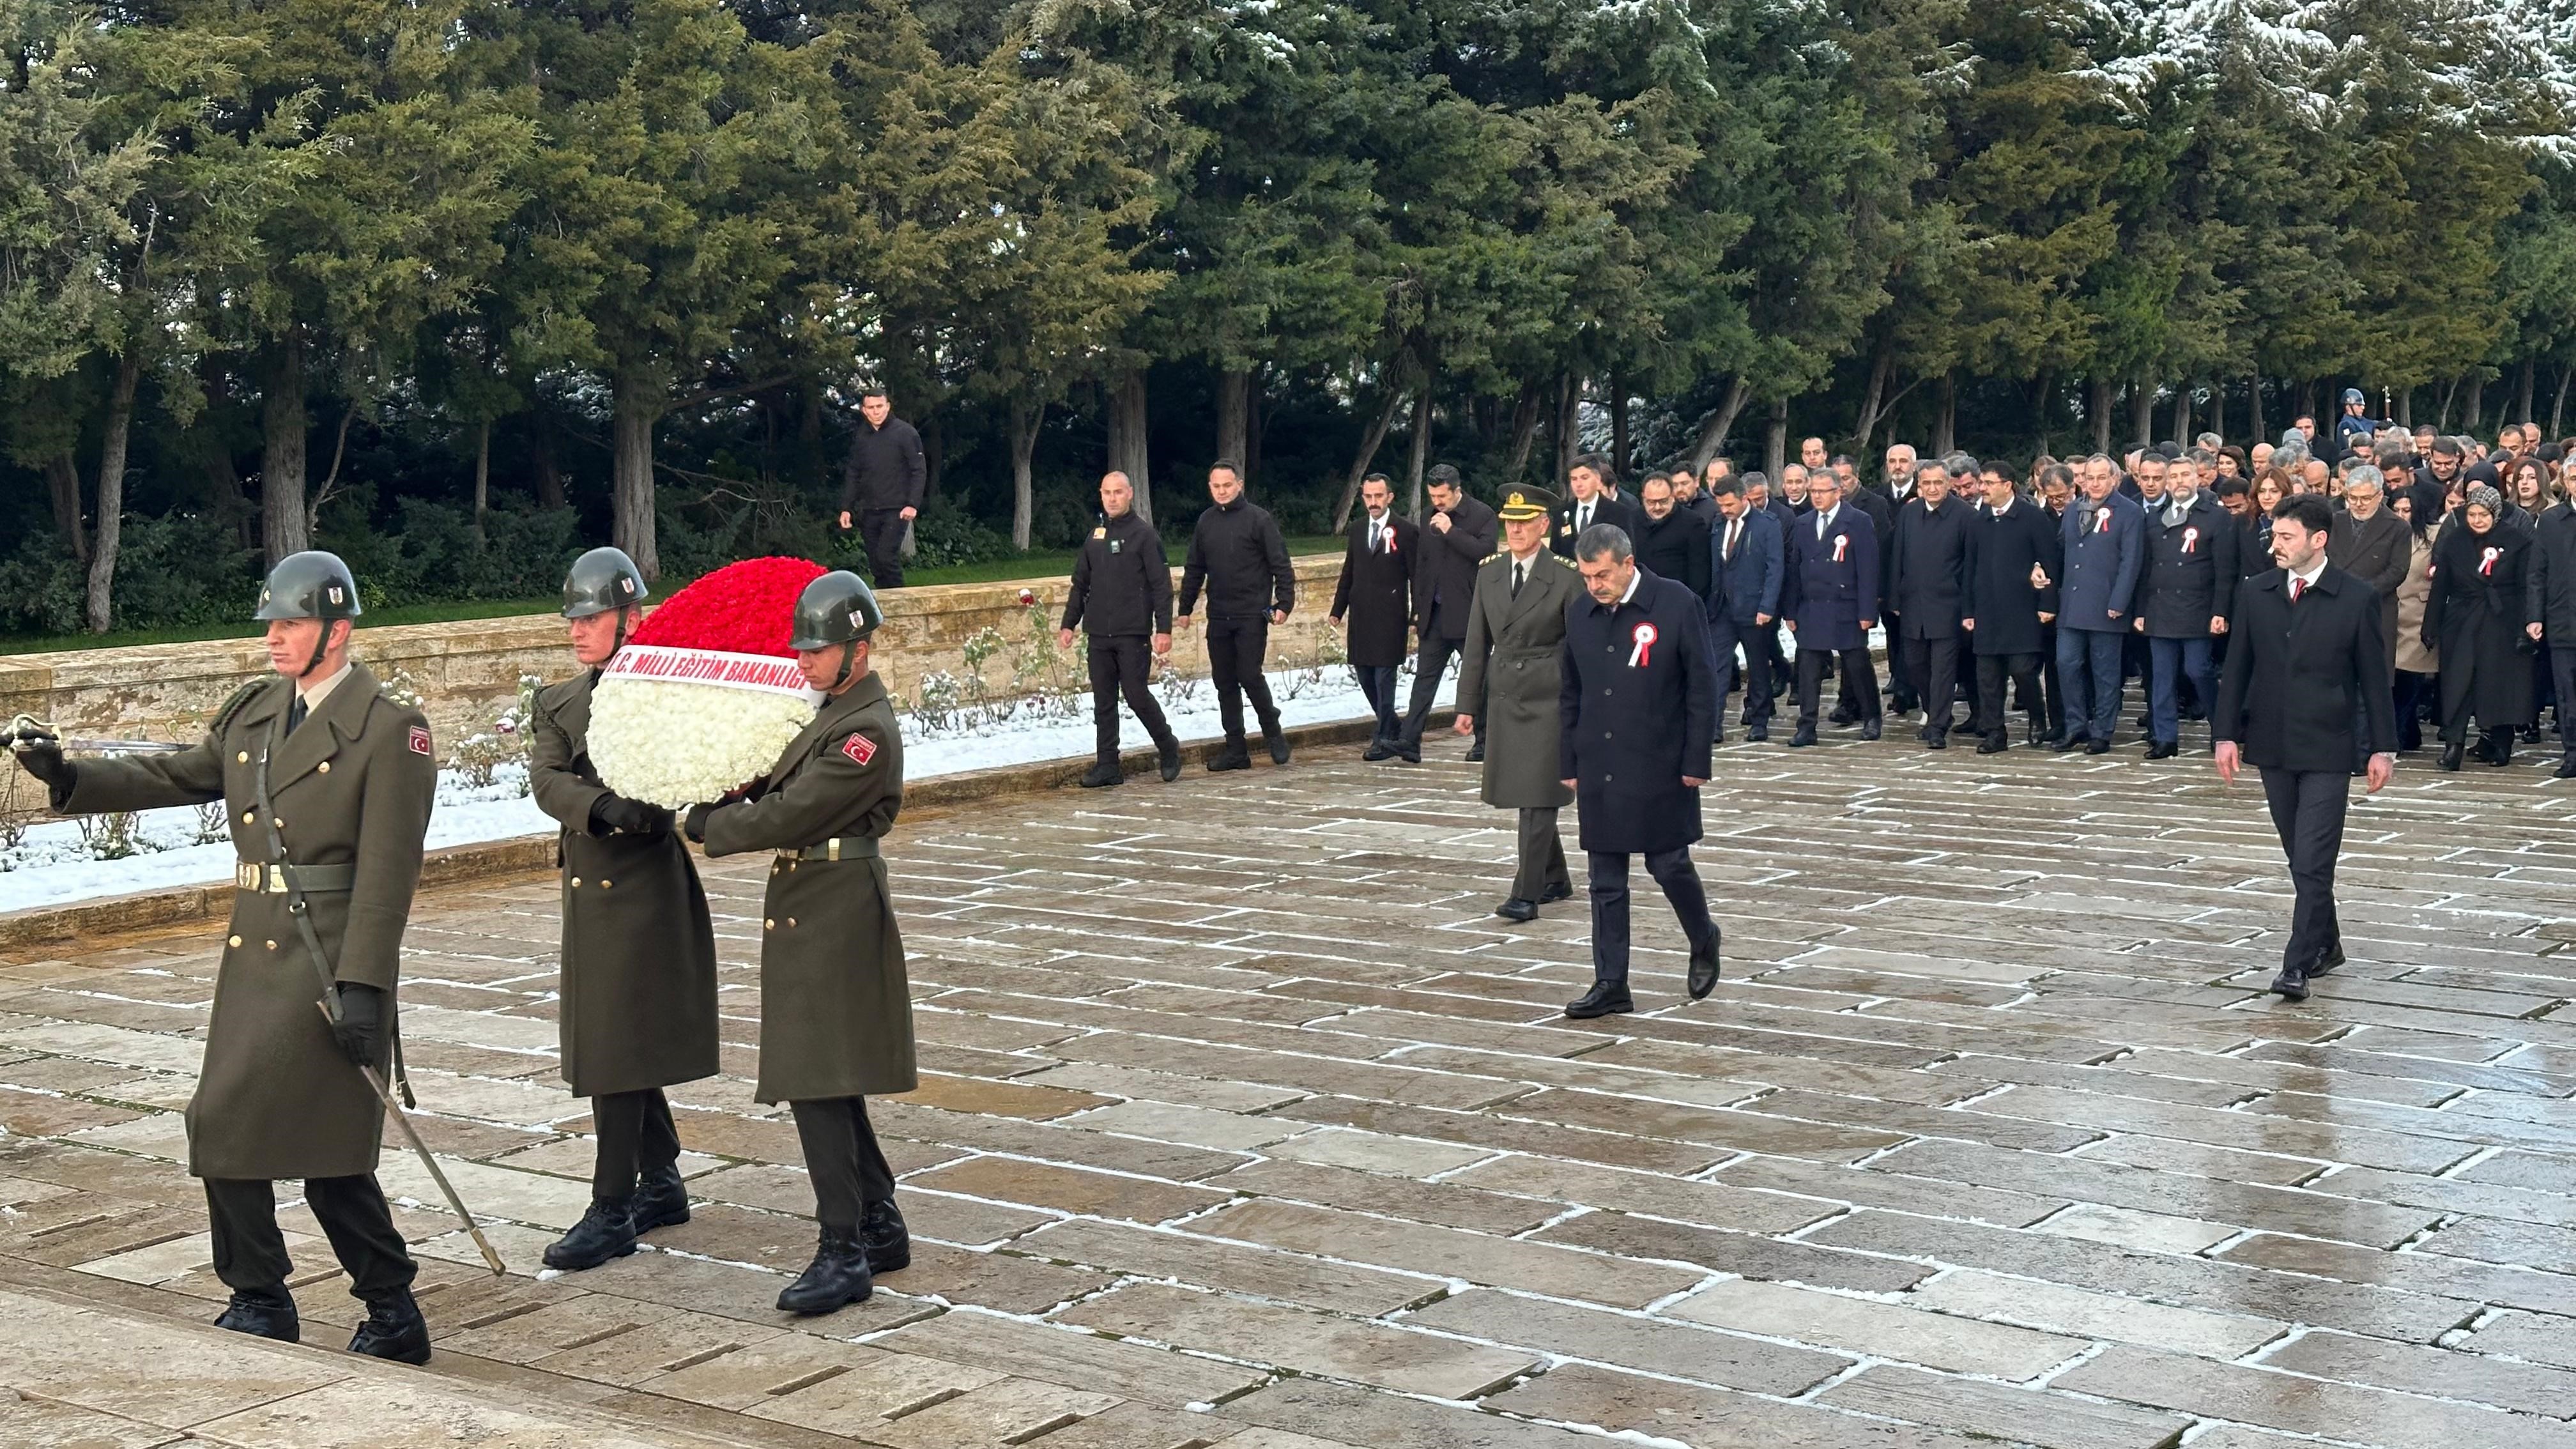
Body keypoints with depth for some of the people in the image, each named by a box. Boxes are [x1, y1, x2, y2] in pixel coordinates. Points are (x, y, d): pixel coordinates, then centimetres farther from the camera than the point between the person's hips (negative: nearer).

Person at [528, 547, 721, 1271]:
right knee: (625, 1044, 15)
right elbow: (547, 782, -6)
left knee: (616, 1046, -7)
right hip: (588, 884, 7)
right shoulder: (557, 704, 11)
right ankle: (662, 1184, 28)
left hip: (645, 884, -7)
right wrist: (606, 807, -25)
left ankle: (613, 1211, -1)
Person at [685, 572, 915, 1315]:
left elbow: (788, 816, -19)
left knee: (816, 1083, -11)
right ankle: (881, 1228, 25)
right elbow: (776, 785, 20)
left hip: (834, 914, -10)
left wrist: (705, 825, -6)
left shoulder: (868, 731, -18)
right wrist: (720, 797, 1)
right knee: (824, 1080, 15)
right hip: (806, 910, 10)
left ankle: (843, 1254, -8)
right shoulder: (833, 712, 14)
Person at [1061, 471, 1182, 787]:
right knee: (1103, 702, 5)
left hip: (1133, 634, -5)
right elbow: (1080, 584, 19)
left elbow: (1161, 585, -6)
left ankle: (1168, 747, 17)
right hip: (1098, 634, 5)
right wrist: (1069, 624, 13)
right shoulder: (1095, 535, 14)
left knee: (1137, 695, -5)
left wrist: (1164, 629, -13)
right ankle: (1107, 766, 9)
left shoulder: (1144, 534, -3)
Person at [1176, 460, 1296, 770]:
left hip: (1252, 616, -5)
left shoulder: (1258, 518, -5)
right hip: (1218, 617, 5)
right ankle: (1235, 749, 11)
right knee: (1224, 682, 6)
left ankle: (1273, 732, 12)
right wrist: (1185, 608, 15)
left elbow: (1281, 564, -6)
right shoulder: (1206, 522, 10)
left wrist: (1284, 603, -12)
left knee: (1250, 675, -10)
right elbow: (1194, 569, 17)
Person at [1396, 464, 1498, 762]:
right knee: (1425, 676, -2)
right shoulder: (1431, 518, 11)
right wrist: (1418, 610, 14)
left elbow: (1484, 552, -19)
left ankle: (1484, 741, 17)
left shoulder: (1482, 515, -6)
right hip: (1435, 613, 5)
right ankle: (1410, 742, -7)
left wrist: (1451, 531, -19)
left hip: (1468, 613, -5)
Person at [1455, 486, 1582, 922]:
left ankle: (1526, 895, -8)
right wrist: (1468, 704, 7)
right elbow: (1477, 644, 10)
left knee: (1537, 797, -9)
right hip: (1504, 697, 6)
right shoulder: (1489, 572, 7)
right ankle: (1555, 879, 29)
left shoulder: (1566, 576, -8)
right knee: (1525, 794, 13)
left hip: (1549, 698, -5)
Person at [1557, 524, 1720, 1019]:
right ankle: (1611, 984, 11)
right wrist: (1568, 765, 10)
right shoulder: (1579, 614, 5)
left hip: (1660, 768, -4)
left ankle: (1703, 941, 30)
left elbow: (1702, 687, -7)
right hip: (1599, 770, 4)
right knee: (1605, 880, 5)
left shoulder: (1677, 605, -9)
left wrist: (1696, 762, -9)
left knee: (1668, 864, 2)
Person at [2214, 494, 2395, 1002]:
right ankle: (2326, 944, 29)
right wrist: (2227, 733, 1)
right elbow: (2236, 669, 7)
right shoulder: (2255, 595, 3)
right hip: (2272, 746, 4)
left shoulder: (2355, 600, -6)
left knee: (2313, 862, -9)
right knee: (2301, 859, 14)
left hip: (2327, 750, -4)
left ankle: (2297, 965, -9)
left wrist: (2382, 747, -2)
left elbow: (2374, 678, -2)